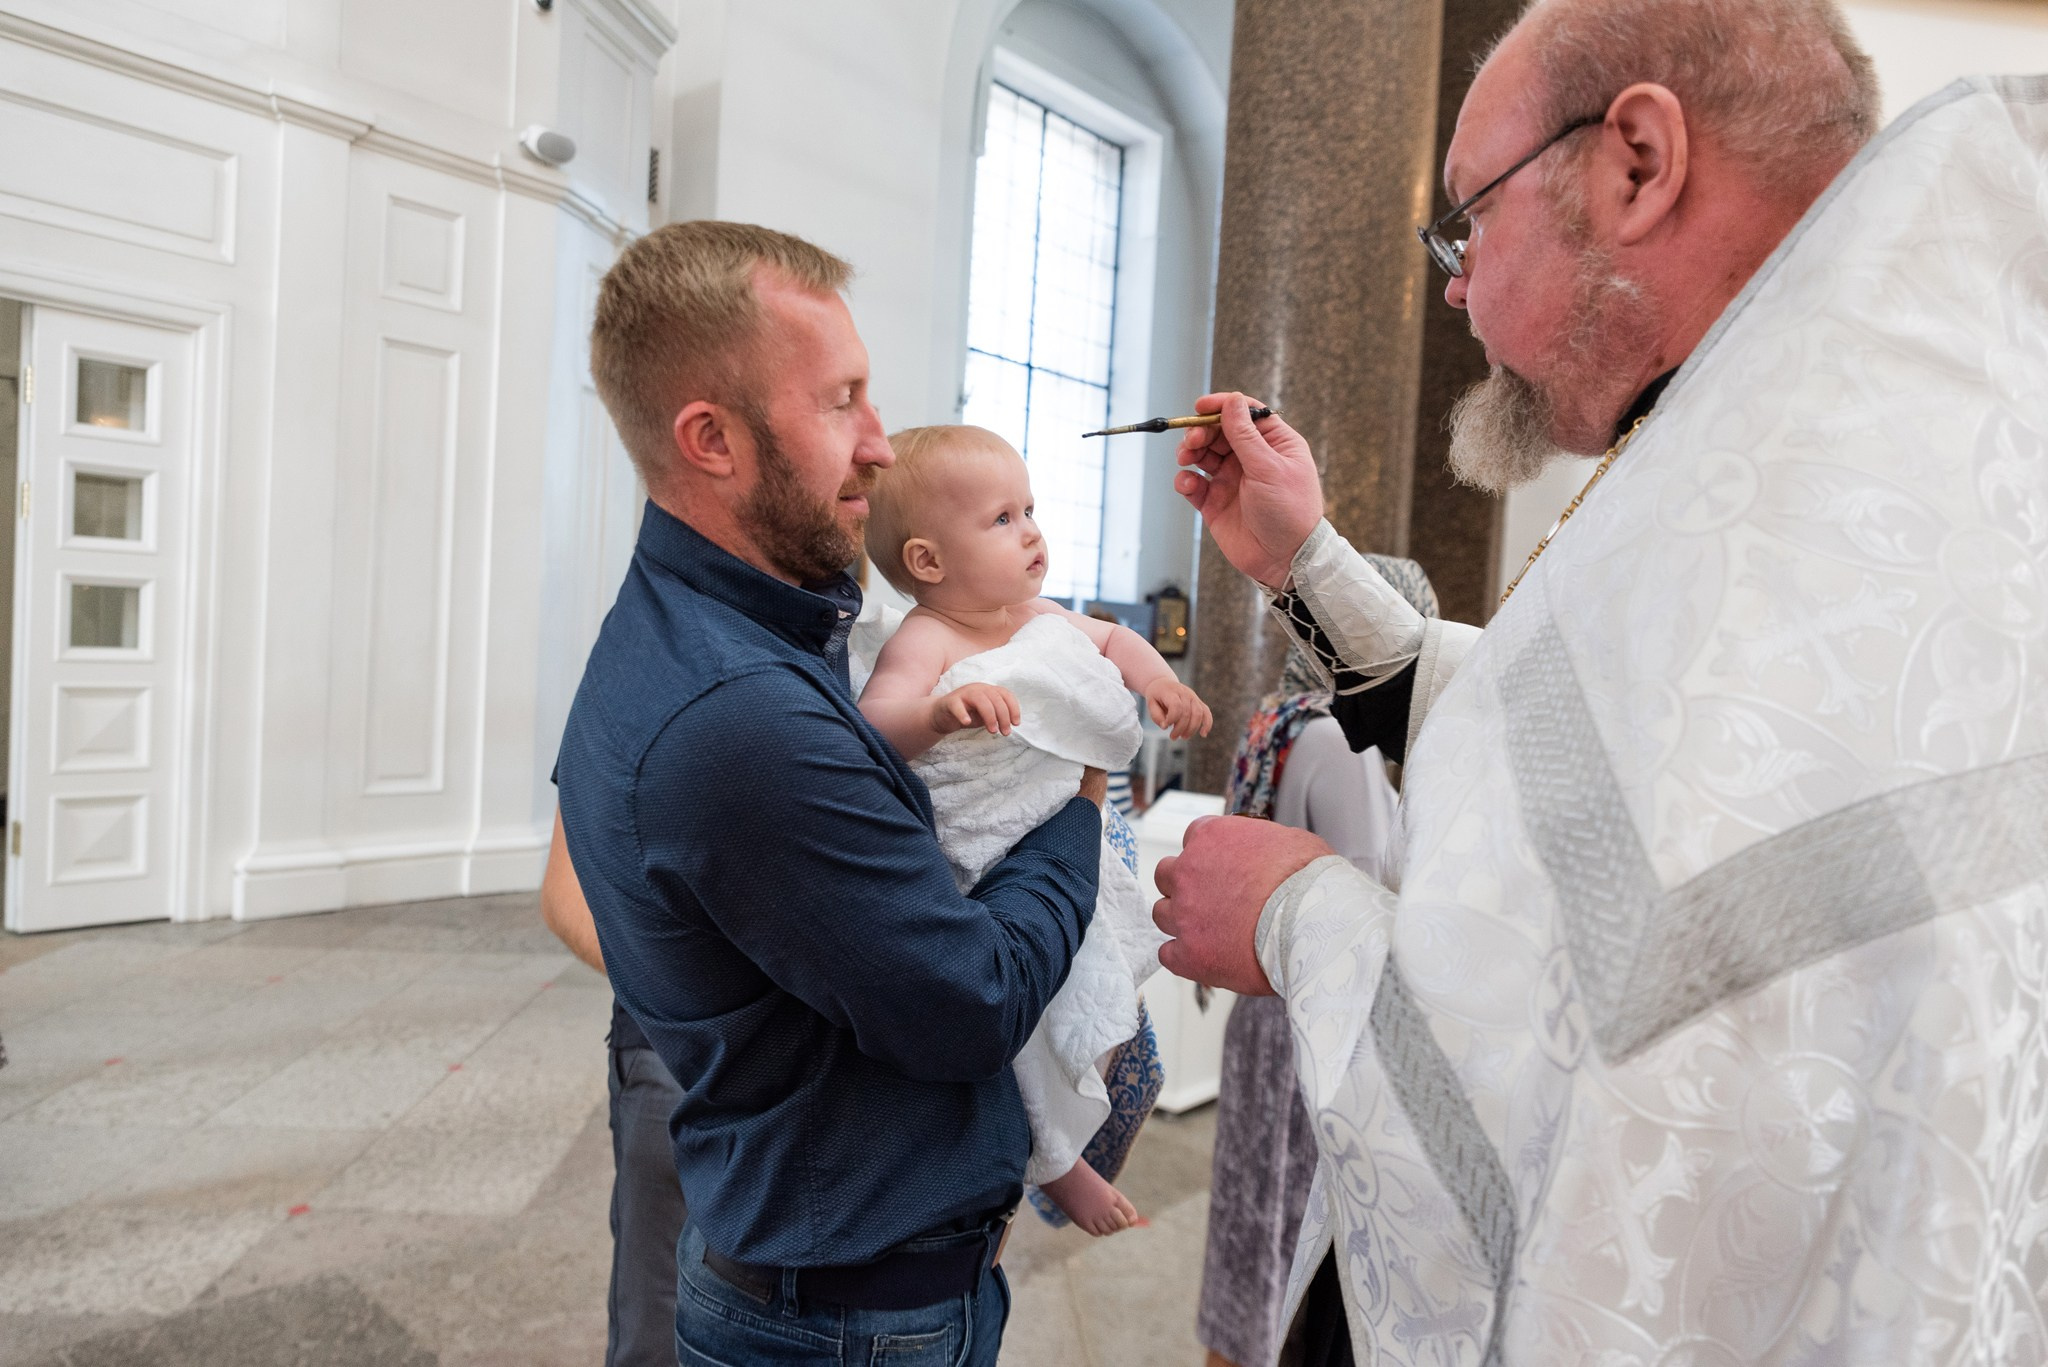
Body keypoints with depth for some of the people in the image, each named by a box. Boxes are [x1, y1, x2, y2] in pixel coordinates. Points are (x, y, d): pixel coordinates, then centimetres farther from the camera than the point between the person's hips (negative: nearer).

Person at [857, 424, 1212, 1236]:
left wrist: (1160, 680, -1)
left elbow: (1111, 638, 18)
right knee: (1057, 1027, -1)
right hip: (1000, 885, -9)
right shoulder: (924, 644, -25)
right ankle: (1057, 1166, 30)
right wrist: (938, 712, -59)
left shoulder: (1040, 616, 0)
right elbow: (875, 726, -40)